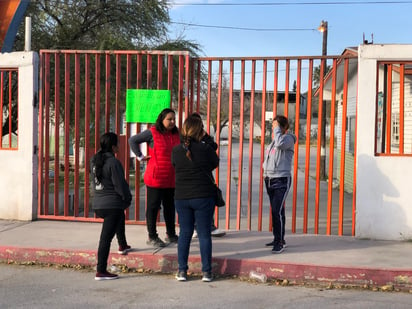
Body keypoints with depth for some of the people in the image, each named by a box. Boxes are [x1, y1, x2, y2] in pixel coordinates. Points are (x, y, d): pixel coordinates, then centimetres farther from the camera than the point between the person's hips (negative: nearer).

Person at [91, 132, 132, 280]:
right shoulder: (113, 162, -18)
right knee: (106, 237, -7)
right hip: (113, 204, -9)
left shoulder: (94, 161, 6)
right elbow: (120, 185, -14)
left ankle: (123, 246, 56)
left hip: (98, 203, 9)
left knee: (120, 218, 36)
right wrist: (127, 198, 1)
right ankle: (101, 271, -6)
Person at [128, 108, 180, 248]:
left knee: (170, 206, 14)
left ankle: (171, 234, 26)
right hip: (155, 177, -6)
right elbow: (133, 140, -3)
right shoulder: (152, 133, -8)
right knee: (153, 206, 1)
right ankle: (152, 237, 10)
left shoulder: (176, 134, 9)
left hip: (172, 179, 6)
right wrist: (140, 156, -5)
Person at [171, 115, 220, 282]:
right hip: (204, 196, -3)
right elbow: (215, 163, 7)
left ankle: (182, 271, 10)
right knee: (204, 233, 5)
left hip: (181, 197, 3)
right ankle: (206, 272, 7)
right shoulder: (205, 149, -9)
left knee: (184, 233, 10)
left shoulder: (176, 151, 0)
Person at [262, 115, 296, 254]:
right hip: (269, 180, 9)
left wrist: (277, 129, -16)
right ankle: (278, 239, 22)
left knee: (278, 211, -15)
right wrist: (265, 170, 14)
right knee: (274, 210, 13)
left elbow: (280, 144, -29)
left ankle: (280, 242, -11)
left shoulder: (288, 138, -7)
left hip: (281, 180, -9)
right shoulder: (274, 140, 18)